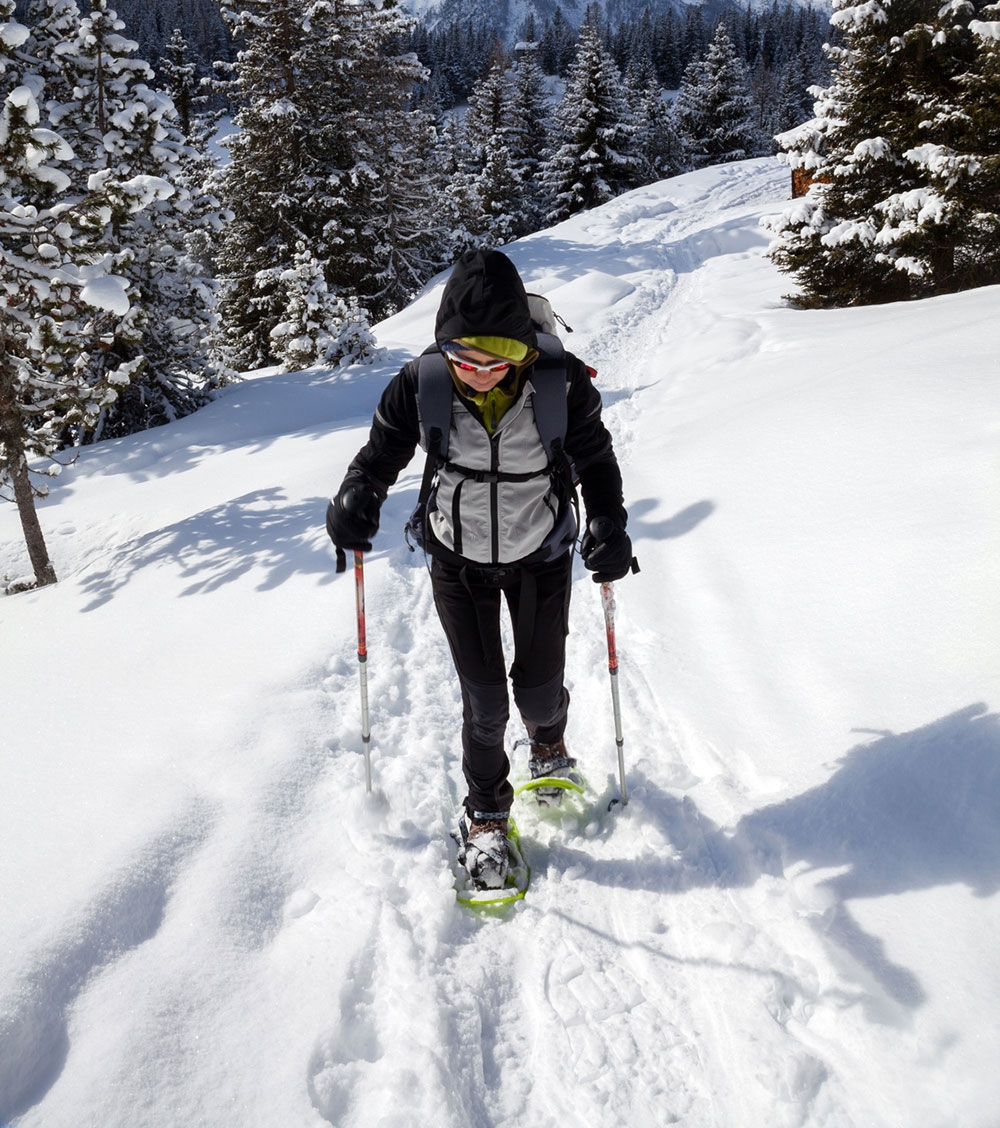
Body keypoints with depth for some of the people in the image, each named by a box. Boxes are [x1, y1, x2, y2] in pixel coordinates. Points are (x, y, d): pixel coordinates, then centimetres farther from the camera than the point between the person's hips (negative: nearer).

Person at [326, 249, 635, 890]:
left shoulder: (562, 383, -22)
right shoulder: (422, 384, -21)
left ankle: (549, 747, 50)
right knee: (482, 699, 1)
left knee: (539, 687, 12)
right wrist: (357, 496, -28)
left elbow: (595, 458, -6)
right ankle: (487, 816, 26)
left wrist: (608, 523, -22)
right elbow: (382, 452, -7)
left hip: (542, 555, 0)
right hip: (459, 557, 0)